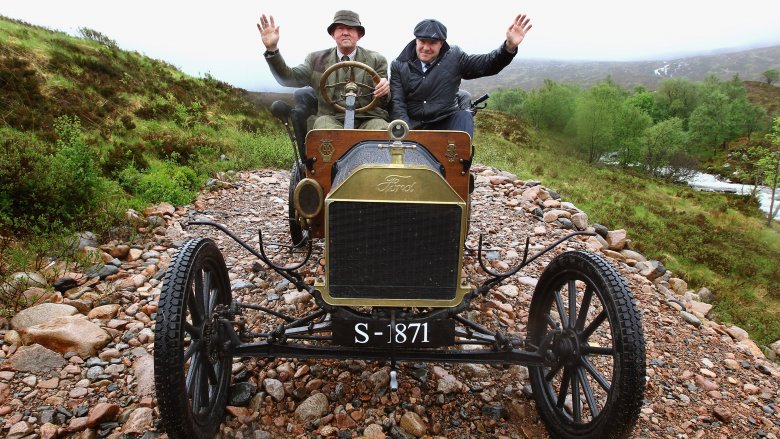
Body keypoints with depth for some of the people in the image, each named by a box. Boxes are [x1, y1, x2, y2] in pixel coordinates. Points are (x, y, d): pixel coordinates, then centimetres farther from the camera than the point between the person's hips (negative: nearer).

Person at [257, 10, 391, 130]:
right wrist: (272, 49, -8)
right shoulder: (317, 59, 15)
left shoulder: (376, 60, 11)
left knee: (381, 128, -34)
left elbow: (382, 103, 8)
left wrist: (384, 92, -17)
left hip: (368, 119, -1)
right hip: (331, 119, 1)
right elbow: (288, 79, 7)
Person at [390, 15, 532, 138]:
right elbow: (397, 103, -5)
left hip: (446, 124, 1)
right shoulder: (399, 65, 3)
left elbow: (487, 64, 6)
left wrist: (509, 46, -13)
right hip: (413, 126, -1)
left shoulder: (454, 58, 6)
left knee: (464, 116, -28)